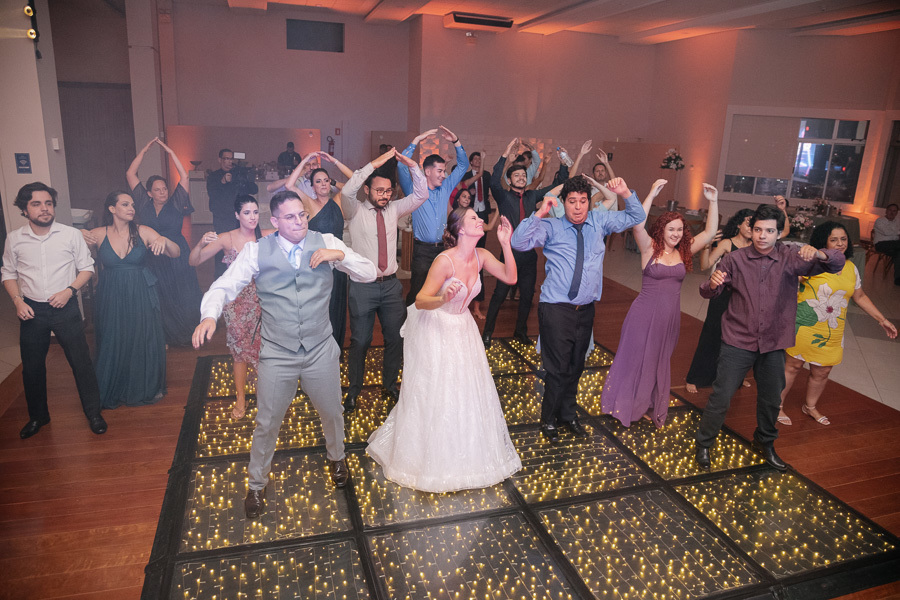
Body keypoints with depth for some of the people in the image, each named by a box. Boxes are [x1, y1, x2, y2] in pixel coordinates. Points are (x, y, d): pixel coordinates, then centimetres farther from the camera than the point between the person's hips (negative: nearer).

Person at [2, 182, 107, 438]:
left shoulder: (71, 234, -6)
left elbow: (86, 268, 1)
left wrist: (69, 290, -13)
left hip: (65, 308, -2)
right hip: (32, 311, 2)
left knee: (81, 362, 0)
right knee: (32, 367, 12)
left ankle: (93, 413, 16)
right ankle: (37, 416, 32)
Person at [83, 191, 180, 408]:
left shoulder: (143, 232, -5)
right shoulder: (98, 234, -4)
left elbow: (176, 253, -10)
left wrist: (164, 241, -30)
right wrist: (80, 239, -19)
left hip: (141, 296, 0)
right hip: (112, 298, 0)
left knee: (144, 341, 9)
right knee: (113, 344, 11)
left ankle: (147, 389, 30)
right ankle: (114, 392, 31)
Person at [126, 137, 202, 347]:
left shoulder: (175, 204, 0)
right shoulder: (144, 205, 5)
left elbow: (184, 176, -5)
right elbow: (130, 175, 6)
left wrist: (170, 152, -4)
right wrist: (144, 150, 5)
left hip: (177, 258, -1)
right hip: (153, 260, 1)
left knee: (182, 296, 3)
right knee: (160, 299, 5)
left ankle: (186, 333, 18)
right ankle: (165, 336, 15)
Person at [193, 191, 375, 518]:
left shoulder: (326, 243, -4)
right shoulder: (257, 251, -6)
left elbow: (369, 273, -6)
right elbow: (224, 286, -10)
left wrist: (340, 255, -24)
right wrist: (209, 315, -30)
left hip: (321, 350, 2)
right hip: (277, 355, -1)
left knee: (332, 413, 21)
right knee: (267, 423, 12)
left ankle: (336, 457, 53)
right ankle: (256, 484, 38)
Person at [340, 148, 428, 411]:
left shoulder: (393, 209, 5)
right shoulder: (356, 211, -6)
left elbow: (421, 195, 1)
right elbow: (347, 192, -27)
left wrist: (412, 166, -12)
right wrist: (375, 164, -29)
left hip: (391, 284, 4)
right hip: (363, 286, -4)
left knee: (396, 338, 13)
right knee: (360, 341, 7)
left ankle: (390, 383, 35)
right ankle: (353, 390, 26)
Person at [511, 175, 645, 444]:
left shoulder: (599, 221, 9)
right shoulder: (551, 227, -5)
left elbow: (636, 217, 17)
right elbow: (518, 242, -17)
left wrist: (626, 194, -1)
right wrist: (539, 214, -26)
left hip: (586, 308, 5)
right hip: (556, 308, -5)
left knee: (576, 366, 18)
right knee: (558, 368, -3)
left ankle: (568, 414, 37)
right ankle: (549, 420, 19)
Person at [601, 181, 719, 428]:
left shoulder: (684, 251, 4)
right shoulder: (650, 248, -8)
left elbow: (710, 232, 1)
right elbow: (637, 225, -25)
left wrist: (713, 202, -7)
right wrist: (652, 195, -28)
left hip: (669, 317, 5)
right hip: (644, 314, -5)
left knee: (660, 362, 17)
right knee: (634, 357, 8)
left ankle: (649, 407, 34)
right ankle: (624, 405, 27)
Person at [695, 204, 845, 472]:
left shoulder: (791, 259, -5)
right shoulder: (736, 259, -8)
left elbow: (837, 263, -10)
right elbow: (708, 293, -5)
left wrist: (818, 254, -33)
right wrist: (712, 283, -31)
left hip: (773, 344, 3)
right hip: (738, 341, -2)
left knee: (771, 400, 18)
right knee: (721, 397, -2)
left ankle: (765, 443, 43)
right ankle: (703, 444, 19)